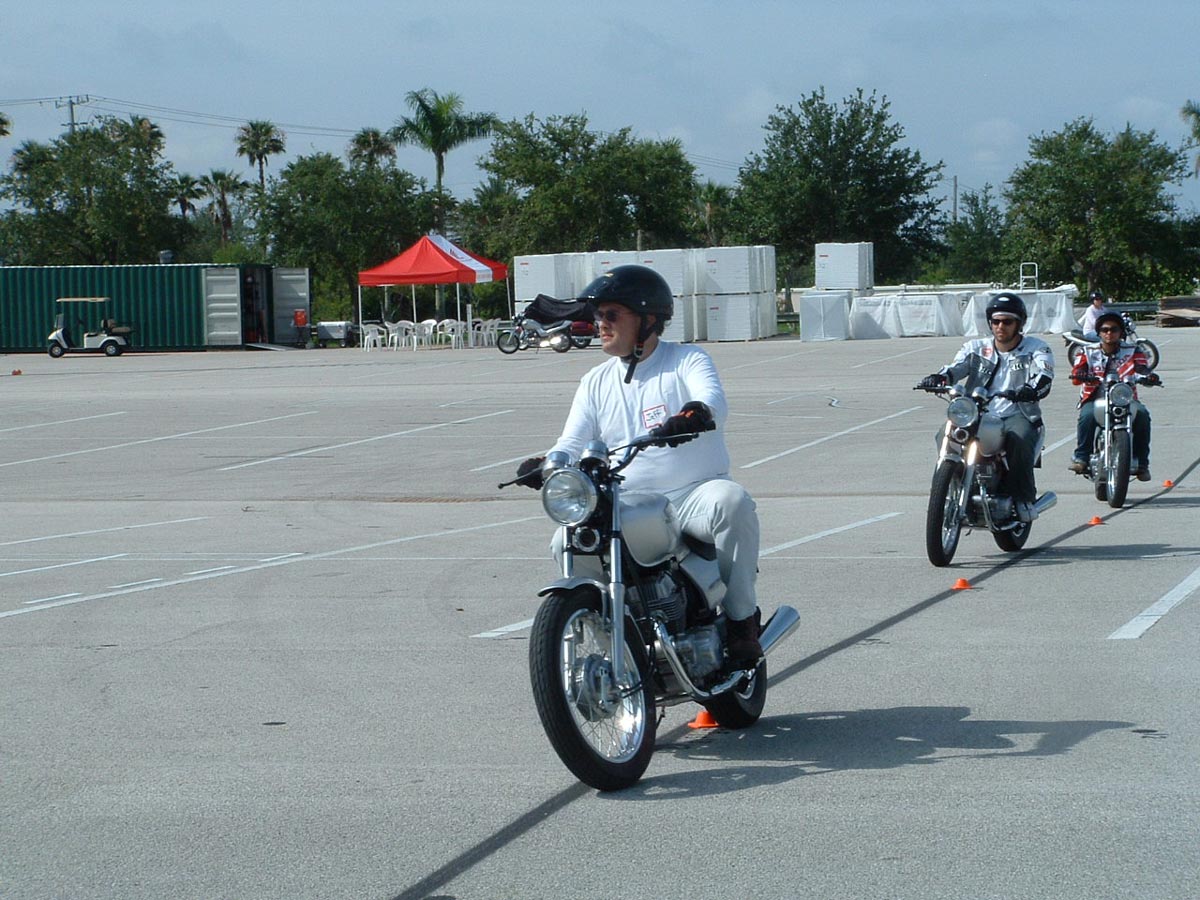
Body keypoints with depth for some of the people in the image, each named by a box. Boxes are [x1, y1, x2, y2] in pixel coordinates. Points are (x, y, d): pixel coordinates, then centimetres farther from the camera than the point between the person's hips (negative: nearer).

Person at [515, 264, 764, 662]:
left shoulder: (687, 360, 0)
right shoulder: (596, 383, 14)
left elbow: (714, 399, -22)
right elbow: (572, 444, 5)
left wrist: (695, 414, -48)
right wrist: (546, 467, -19)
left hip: (693, 496, -4)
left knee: (732, 501, -36)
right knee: (567, 543, -20)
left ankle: (742, 617, -21)